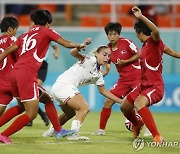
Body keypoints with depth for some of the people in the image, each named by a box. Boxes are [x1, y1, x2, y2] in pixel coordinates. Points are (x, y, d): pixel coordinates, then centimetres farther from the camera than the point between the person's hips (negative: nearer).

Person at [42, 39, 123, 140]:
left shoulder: (99, 73, 15)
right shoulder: (90, 61, -11)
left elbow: (103, 91, 23)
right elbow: (73, 53, -27)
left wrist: (120, 101, 18)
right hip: (64, 85, -10)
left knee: (70, 113, 31)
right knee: (85, 108, -21)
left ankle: (52, 130, 47)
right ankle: (74, 134, -28)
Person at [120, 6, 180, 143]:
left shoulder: (154, 41, -12)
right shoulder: (145, 45, 13)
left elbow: (156, 31, -37)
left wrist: (141, 17, -42)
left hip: (155, 86, -10)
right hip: (143, 85, 10)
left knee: (139, 103, -38)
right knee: (124, 107, 22)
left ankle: (157, 137, -38)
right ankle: (137, 124, 55)